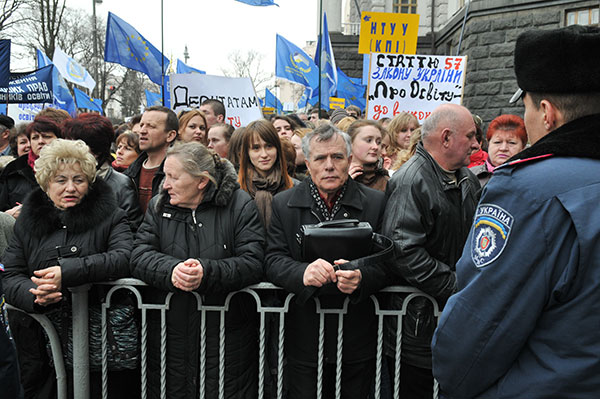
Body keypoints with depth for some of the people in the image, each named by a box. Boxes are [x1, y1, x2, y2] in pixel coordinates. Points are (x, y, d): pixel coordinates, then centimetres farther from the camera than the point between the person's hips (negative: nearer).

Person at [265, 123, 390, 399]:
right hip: (304, 338, 0)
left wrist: (361, 278, -25)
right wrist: (303, 273, -26)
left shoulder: (375, 202, -1)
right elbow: (273, 261, -5)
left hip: (357, 340, 0)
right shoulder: (284, 204, 1)